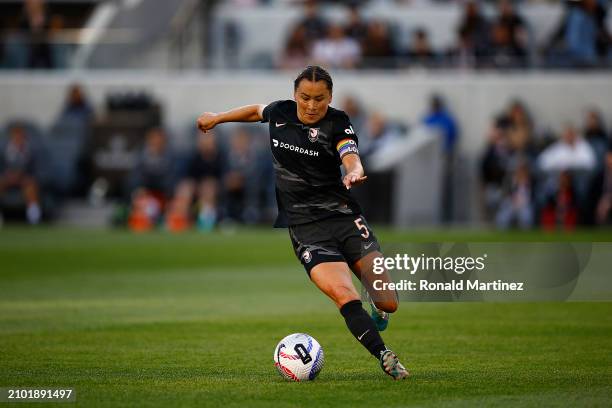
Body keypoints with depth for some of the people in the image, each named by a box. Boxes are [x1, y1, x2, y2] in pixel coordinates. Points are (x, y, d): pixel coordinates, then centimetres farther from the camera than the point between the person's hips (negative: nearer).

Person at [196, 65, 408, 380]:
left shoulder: (338, 123, -5)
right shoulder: (279, 113, 5)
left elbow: (352, 160, -23)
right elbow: (257, 110, 29)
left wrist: (353, 174, -46)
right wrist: (217, 118, 39)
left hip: (344, 215, -1)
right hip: (306, 226, 1)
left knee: (387, 303, -6)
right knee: (344, 295, -26)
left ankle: (377, 309, 32)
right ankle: (386, 358, -25)